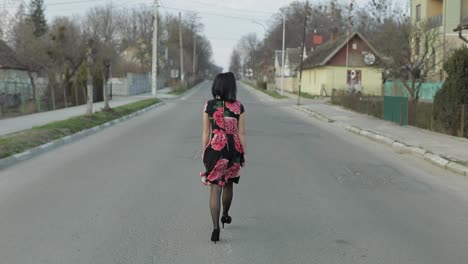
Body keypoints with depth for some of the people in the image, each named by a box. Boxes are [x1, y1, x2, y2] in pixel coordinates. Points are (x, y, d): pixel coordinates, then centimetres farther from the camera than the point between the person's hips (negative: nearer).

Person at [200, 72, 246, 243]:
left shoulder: (209, 106, -5)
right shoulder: (238, 107, -5)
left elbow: (206, 133, -1)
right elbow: (242, 133, -3)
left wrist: (204, 153, 10)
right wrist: (244, 154, 6)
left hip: (214, 150, -1)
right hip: (233, 151, 2)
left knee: (215, 189, 0)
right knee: (228, 185, 23)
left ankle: (216, 228, -9)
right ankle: (225, 215, 44)